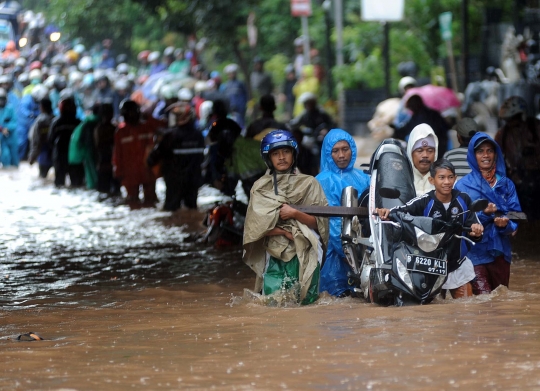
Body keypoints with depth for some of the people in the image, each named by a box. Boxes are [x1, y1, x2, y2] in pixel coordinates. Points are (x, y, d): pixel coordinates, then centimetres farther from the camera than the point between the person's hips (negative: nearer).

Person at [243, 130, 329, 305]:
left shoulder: (309, 184, 9)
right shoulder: (260, 188, 11)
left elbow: (319, 223, 3)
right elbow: (255, 226, 1)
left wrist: (295, 213, -14)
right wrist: (285, 232, -12)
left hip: (304, 253, 0)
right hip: (274, 254, 0)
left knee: (305, 298, -10)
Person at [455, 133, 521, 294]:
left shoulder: (506, 184, 9)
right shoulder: (464, 185, -1)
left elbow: (515, 216, 6)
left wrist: (506, 224, -16)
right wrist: (483, 214, -22)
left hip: (500, 251, 4)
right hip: (475, 252, -4)